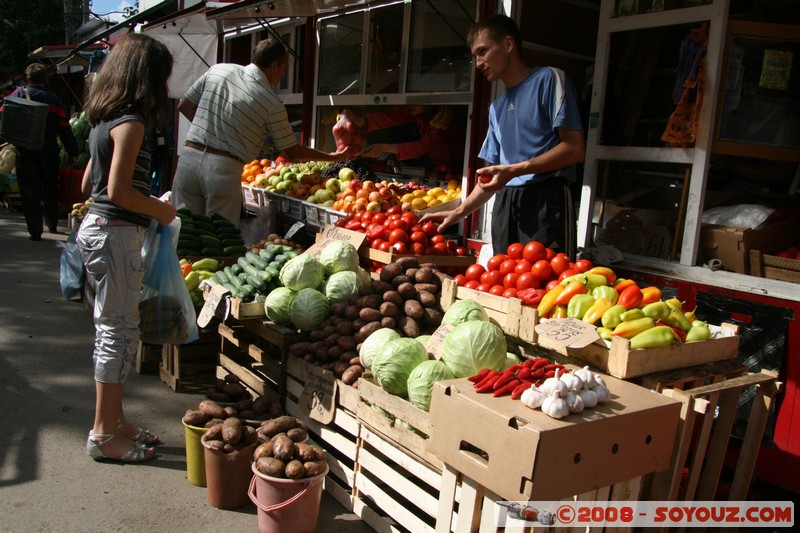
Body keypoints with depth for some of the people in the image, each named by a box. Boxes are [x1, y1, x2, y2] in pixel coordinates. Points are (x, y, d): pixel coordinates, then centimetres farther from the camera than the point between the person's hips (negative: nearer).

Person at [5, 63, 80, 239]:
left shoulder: (19, 94, 1)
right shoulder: (54, 99, 4)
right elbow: (65, 129, 2)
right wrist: (73, 153, 5)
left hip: (25, 150, -2)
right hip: (49, 151, 2)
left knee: (29, 190, 2)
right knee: (50, 188, 18)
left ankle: (35, 231, -3)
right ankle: (52, 225, 28)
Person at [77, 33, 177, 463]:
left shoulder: (105, 118, 14)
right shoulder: (130, 122, -15)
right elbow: (119, 191, -21)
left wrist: (151, 206, 19)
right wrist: (162, 210, -6)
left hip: (97, 227, 10)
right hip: (116, 234, -10)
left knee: (113, 330, 15)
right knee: (119, 332, -1)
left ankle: (113, 421, 27)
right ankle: (104, 435, 10)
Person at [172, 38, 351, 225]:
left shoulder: (217, 70, 6)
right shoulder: (272, 103, -6)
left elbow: (184, 106, 12)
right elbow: (291, 151, 3)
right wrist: (333, 157, 13)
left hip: (189, 156, 5)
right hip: (224, 169, -4)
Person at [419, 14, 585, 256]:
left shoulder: (548, 80, 2)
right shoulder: (496, 107, 23)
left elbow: (575, 148, -8)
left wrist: (514, 170, -13)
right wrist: (458, 212, 13)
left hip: (545, 200, -6)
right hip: (504, 205, 7)